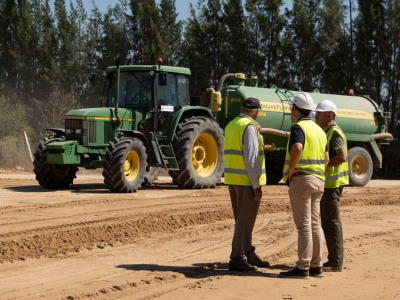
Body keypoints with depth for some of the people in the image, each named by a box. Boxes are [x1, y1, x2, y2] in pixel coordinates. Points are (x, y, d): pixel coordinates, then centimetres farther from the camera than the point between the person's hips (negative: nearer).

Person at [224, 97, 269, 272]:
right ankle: (237, 259, -1)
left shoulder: (231, 125, 13)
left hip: (232, 179, 8)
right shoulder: (250, 127, -13)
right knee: (245, 221, -3)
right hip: (247, 180, -8)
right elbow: (251, 158, -18)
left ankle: (248, 254, 26)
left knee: (243, 219, 17)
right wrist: (257, 185, -16)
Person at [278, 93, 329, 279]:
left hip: (301, 179, -9)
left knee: (303, 224, -7)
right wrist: (319, 175, 18)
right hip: (318, 180, 9)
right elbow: (326, 159, 19)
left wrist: (291, 169, -19)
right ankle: (316, 266, 15)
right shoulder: (319, 130, 17)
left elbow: (297, 147, -30)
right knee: (315, 223, 12)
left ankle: (302, 268, -6)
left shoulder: (298, 127, -11)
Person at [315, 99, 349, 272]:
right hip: (327, 182, 10)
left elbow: (342, 157, -21)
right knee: (328, 222, 12)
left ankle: (335, 262, -5)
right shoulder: (325, 132, 18)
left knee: (331, 222, -8)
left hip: (332, 183, -10)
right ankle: (334, 260, 17)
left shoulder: (334, 132, -13)